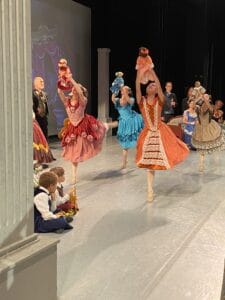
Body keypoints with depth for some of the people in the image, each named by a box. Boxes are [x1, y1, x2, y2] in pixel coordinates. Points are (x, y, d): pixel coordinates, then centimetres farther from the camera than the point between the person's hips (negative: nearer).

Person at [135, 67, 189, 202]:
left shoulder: (160, 100, -5)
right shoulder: (142, 101, -2)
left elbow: (159, 86, -20)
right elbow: (137, 88, -16)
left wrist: (152, 71, -24)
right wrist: (139, 72, -23)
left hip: (161, 132, -1)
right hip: (148, 133, 1)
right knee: (149, 162, 6)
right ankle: (150, 190, 16)